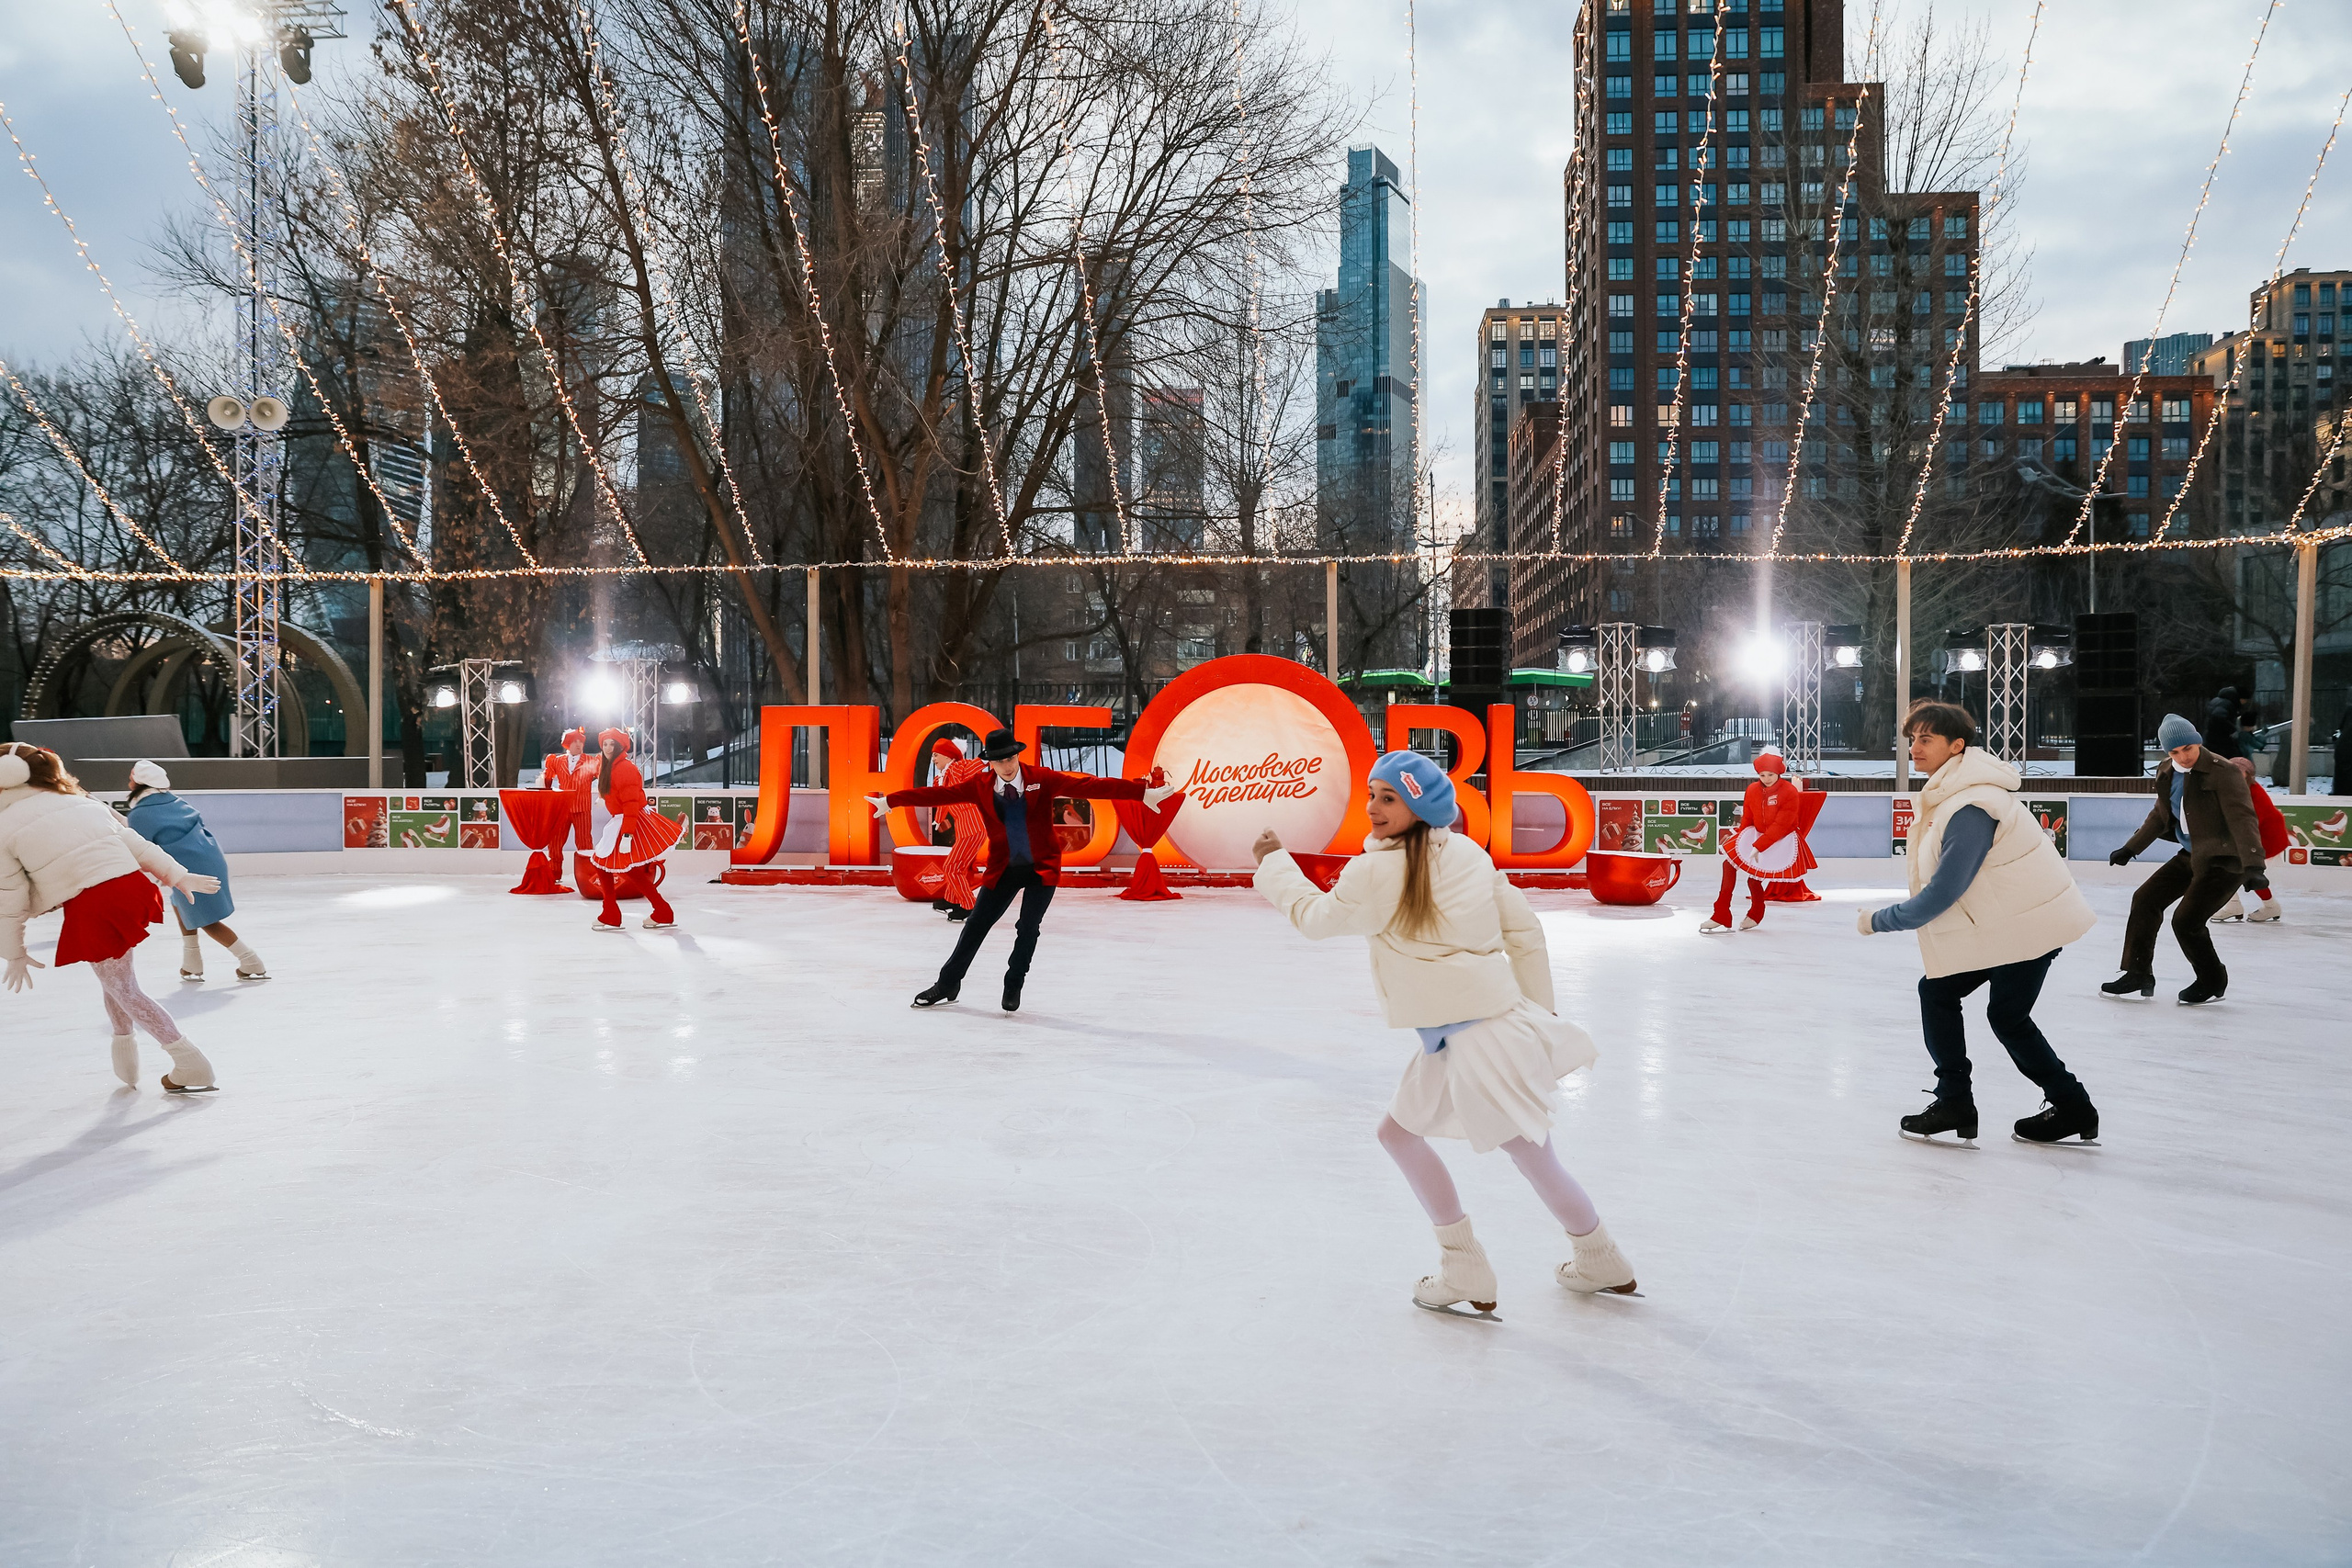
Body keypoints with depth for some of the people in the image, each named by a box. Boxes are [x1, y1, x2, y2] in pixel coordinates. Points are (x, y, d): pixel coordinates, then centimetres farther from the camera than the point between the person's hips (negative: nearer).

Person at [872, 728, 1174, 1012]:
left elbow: (1088, 786, -19)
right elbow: (939, 794, -4)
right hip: (1002, 869, 2)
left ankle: (1013, 987, 14)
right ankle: (947, 984, 21)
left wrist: (1143, 792, -27)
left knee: (1028, 928, -8)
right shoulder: (980, 786, -4)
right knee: (976, 925, 6)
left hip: (1042, 868, -2)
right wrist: (890, 801, -6)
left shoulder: (1042, 779, -11)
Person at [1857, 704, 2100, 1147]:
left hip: (2027, 923, -10)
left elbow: (1942, 894, -25)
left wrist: (1879, 921, -15)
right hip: (1998, 920, 10)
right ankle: (1955, 1105, 11)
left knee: (2007, 1016, 2)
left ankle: (2074, 1109, 19)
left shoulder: (1971, 810, -27)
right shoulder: (1948, 792, 5)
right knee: (1936, 991, 6)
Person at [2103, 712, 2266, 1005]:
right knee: (2145, 899, 8)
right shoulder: (2169, 776, 5)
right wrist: (2130, 849, 24)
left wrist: (2253, 865, -36)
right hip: (2191, 856, 8)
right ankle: (2138, 973, 20)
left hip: (2224, 859, -8)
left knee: (2186, 920, -13)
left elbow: (2242, 818, -26)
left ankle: (2213, 983, 11)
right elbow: (2160, 816, 20)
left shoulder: (2222, 772, -19)